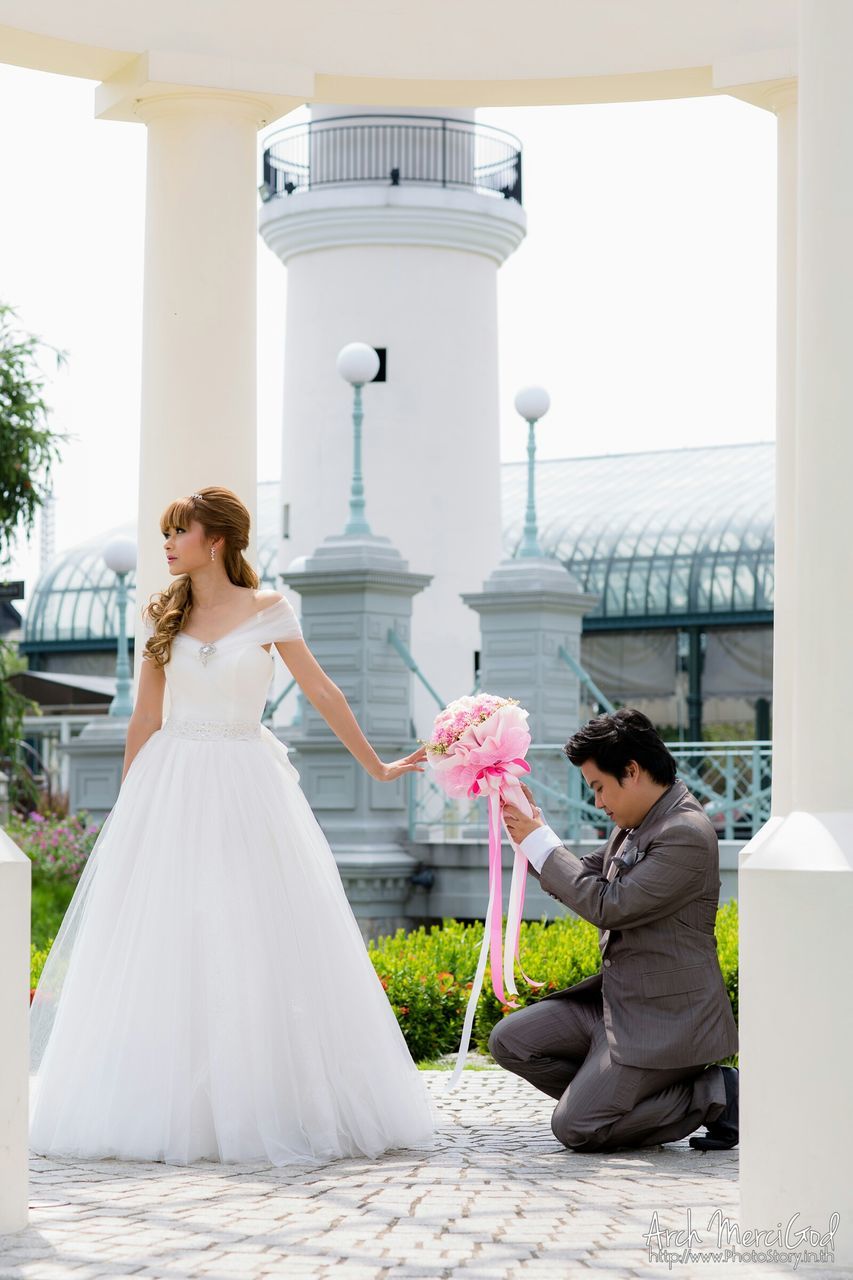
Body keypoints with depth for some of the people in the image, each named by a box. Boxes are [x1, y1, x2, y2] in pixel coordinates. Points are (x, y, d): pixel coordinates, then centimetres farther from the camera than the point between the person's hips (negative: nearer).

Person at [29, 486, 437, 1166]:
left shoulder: (268, 611, 1)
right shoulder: (165, 615, 8)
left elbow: (322, 691, 7)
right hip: (172, 785, 2)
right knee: (164, 948, -3)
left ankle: (267, 1104, 6)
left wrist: (376, 767, 10)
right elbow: (145, 714, 11)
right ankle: (168, 1107, 3)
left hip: (247, 788, -2)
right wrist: (129, 804, 9)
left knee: (262, 947, -4)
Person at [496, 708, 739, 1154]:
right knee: (510, 1041, 4)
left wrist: (541, 842, -15)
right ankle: (615, 1098, 8)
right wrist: (532, 830, 4)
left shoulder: (686, 834, -22)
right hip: (615, 1000, 9)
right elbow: (583, 881, 19)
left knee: (574, 1129, -13)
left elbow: (608, 906, -24)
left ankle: (714, 1095, -1)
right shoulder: (636, 825, 8)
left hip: (663, 1019, -9)